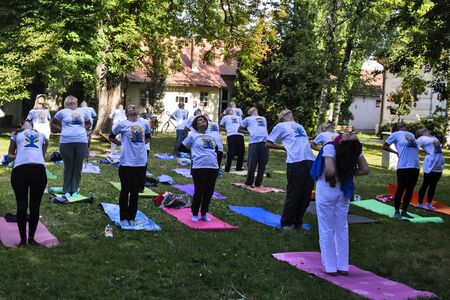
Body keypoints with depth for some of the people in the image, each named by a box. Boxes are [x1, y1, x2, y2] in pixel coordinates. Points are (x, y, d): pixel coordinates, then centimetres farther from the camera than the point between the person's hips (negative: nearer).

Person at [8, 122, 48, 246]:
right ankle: (31, 238, 18)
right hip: (39, 169, 0)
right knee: (35, 206, 6)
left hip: (20, 169, 0)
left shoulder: (16, 134, 26)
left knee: (22, 206, 7)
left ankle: (23, 239, 17)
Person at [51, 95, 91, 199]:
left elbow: (88, 124, 27)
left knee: (78, 167, 6)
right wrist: (62, 130, 4)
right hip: (66, 143, -2)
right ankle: (66, 191, 15)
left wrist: (82, 129, 10)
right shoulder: (63, 112, 6)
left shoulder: (83, 111, 13)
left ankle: (75, 190, 16)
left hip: (82, 142, 2)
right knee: (68, 167, 4)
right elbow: (53, 123, 15)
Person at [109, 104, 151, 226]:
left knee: (135, 192, 11)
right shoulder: (122, 124, -3)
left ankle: (132, 217, 22)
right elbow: (111, 137, 10)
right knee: (125, 191, 5)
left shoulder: (144, 123, 6)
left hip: (141, 162, 3)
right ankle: (123, 218, 16)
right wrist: (121, 143, 0)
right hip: (126, 162, -3)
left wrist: (142, 143, 8)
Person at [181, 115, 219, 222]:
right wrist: (194, 152, 7)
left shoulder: (211, 136, 15)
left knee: (209, 192, 8)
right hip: (199, 167, -5)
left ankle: (204, 214, 22)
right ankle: (195, 214, 14)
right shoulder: (193, 136, 1)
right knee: (199, 191, -1)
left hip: (213, 167, 5)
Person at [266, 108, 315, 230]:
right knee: (293, 195, -3)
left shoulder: (299, 126, 27)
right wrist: (284, 147, 9)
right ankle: (286, 223, 11)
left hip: (310, 161, 6)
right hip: (295, 162, -6)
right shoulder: (281, 126, 10)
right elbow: (268, 143, 9)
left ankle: (298, 222, 21)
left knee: (306, 196, 8)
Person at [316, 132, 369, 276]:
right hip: (344, 191, 4)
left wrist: (331, 181, -16)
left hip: (327, 191, -4)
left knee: (327, 229, 7)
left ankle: (330, 267, 11)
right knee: (342, 229, 16)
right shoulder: (355, 150, -10)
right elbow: (365, 169, -4)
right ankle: (343, 266, 20)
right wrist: (349, 174, -2)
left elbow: (330, 171, -35)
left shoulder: (330, 147, -26)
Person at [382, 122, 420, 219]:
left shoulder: (411, 134, 23)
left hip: (415, 166, 6)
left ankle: (404, 211, 17)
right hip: (403, 166, -6)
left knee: (410, 190, 8)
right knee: (401, 189, -2)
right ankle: (397, 211, 9)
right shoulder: (396, 134, 6)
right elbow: (385, 146, 7)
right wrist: (396, 152, 2)